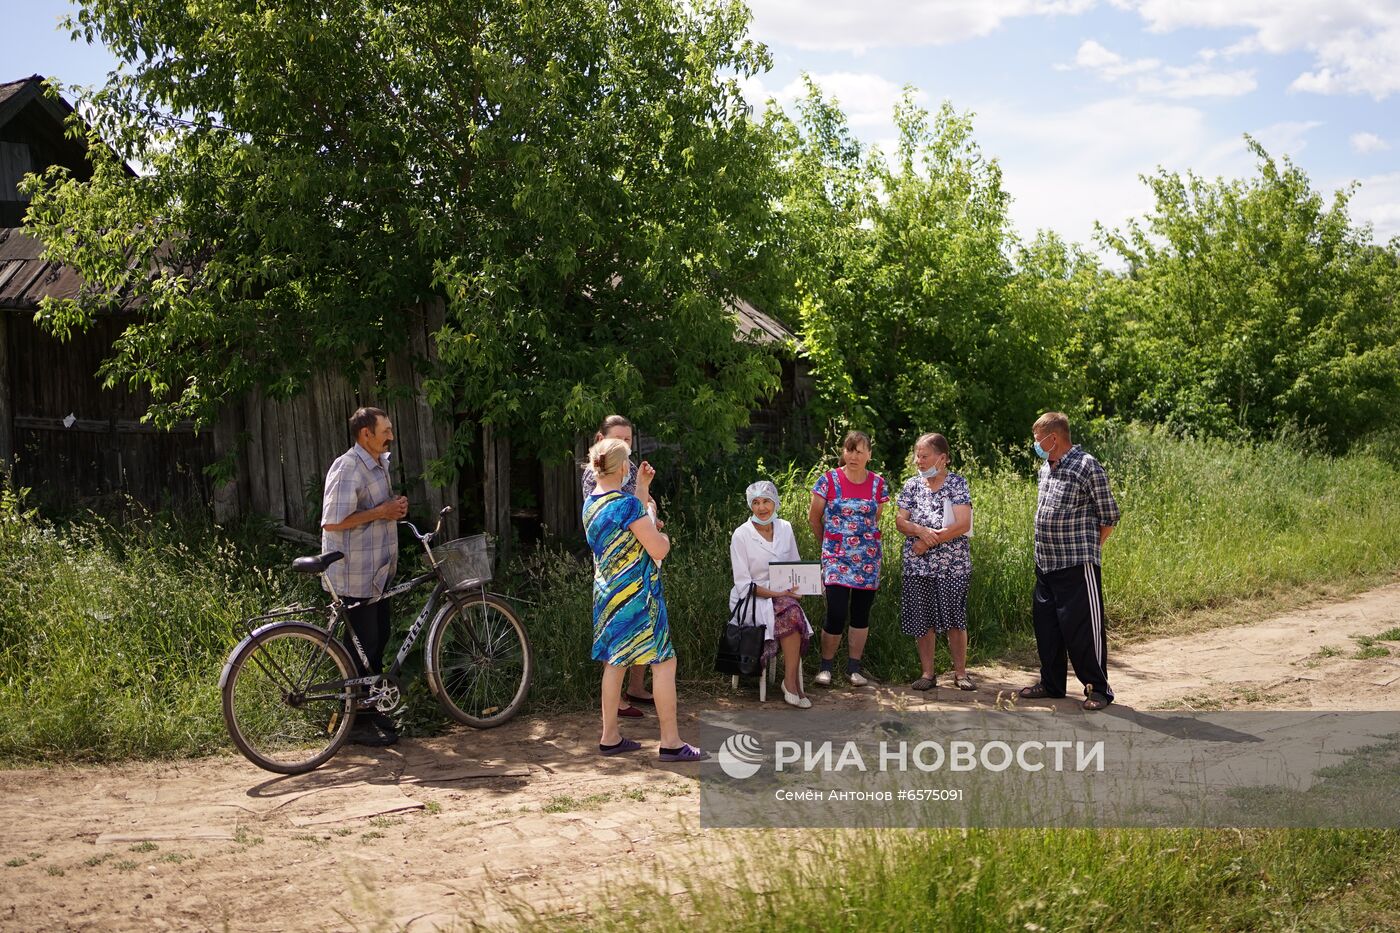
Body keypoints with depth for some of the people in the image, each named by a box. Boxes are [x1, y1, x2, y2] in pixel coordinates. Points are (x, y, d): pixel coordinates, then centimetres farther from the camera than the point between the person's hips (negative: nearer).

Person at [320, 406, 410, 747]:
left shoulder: (381, 463, 13)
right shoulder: (347, 469, -19)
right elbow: (332, 522, -25)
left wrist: (396, 507, 6)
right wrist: (379, 512, -20)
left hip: (378, 571, 10)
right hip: (354, 574, -10)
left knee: (379, 639, 16)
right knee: (361, 645, -3)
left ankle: (371, 708, 28)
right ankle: (356, 722, 6)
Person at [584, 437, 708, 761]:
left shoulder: (591, 504, 7)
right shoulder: (627, 504, -19)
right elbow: (659, 549, -18)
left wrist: (642, 489, 21)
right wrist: (658, 527, 2)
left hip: (606, 594, 9)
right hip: (637, 595, -9)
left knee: (614, 662, 15)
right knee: (664, 662, -2)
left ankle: (609, 737, 20)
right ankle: (671, 742, 0)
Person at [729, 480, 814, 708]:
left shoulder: (785, 528, 7)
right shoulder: (741, 535, -8)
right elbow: (743, 583, -9)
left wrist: (792, 588, -6)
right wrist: (775, 593, -20)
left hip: (782, 595, 4)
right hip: (751, 600, -4)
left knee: (791, 610, -33)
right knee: (790, 611, -33)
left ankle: (790, 682, -27)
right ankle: (793, 682, -28)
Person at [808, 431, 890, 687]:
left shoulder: (878, 483, 2)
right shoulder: (829, 480, -5)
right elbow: (813, 517, 5)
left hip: (868, 557, 3)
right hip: (836, 557, -3)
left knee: (861, 614, 7)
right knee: (836, 614, -10)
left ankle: (854, 667, 18)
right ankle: (825, 667, 6)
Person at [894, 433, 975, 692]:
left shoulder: (957, 484, -4)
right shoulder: (912, 485, 8)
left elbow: (963, 525, -13)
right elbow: (900, 521, 3)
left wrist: (928, 542, -14)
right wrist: (921, 530, -18)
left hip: (952, 566, -3)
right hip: (917, 566, 3)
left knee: (955, 620, 0)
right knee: (922, 621, 5)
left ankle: (960, 673, 12)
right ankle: (928, 673, 15)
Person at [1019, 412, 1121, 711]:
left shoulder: (1088, 468, -12)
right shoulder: (1046, 468, 12)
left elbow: (1109, 516, -8)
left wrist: (1087, 549, -1)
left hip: (1078, 565, -8)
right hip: (1046, 563, 8)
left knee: (1083, 626, -3)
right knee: (1045, 624, 14)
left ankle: (1098, 689, 8)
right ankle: (1051, 683, 26)